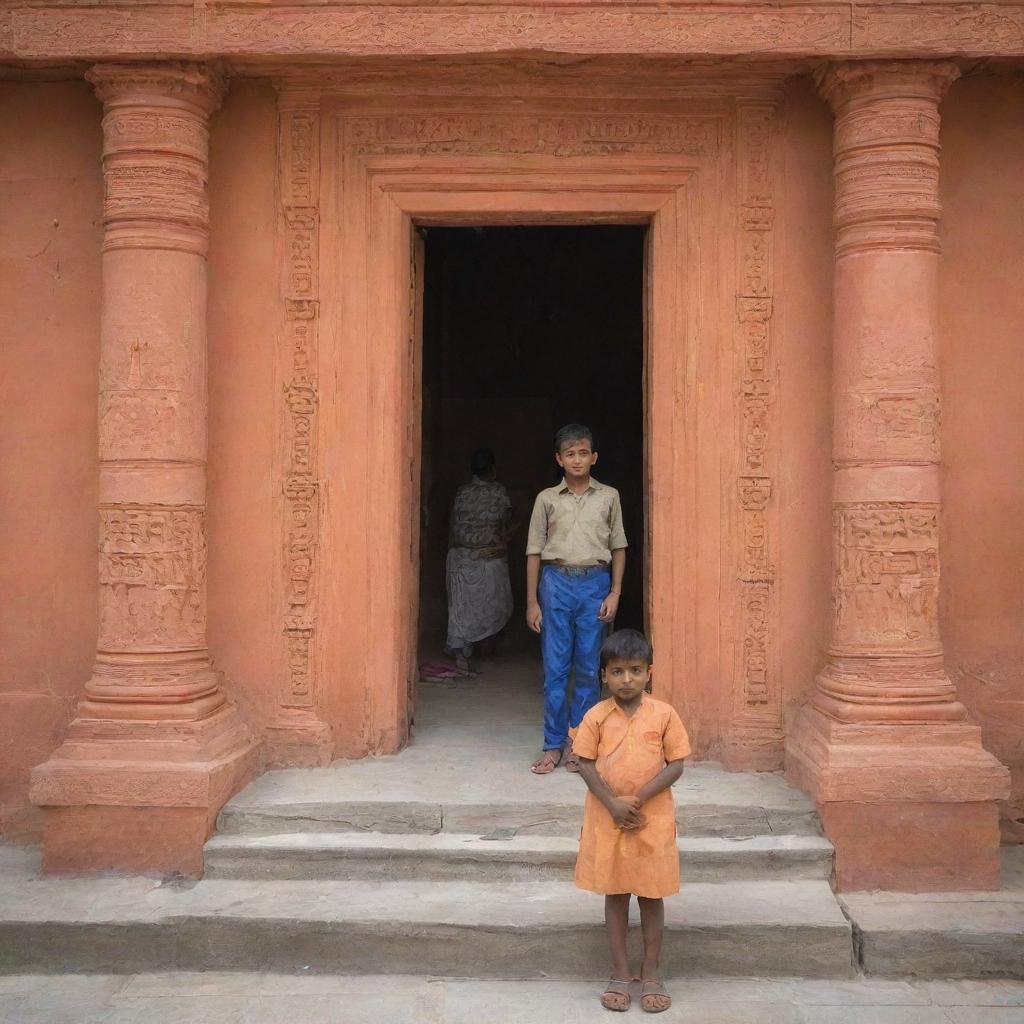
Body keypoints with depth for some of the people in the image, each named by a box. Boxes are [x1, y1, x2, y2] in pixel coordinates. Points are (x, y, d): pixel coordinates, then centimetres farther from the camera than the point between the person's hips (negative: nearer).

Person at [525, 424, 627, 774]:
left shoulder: (609, 497, 6)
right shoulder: (547, 499, 5)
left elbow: (618, 548, 9)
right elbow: (534, 551, 6)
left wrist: (615, 592, 0)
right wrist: (532, 601, 2)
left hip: (595, 583, 0)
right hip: (556, 582, 0)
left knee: (588, 668, 4)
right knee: (555, 668, 2)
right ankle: (553, 745, 10)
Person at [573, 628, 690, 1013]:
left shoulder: (664, 714, -7)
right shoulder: (596, 716, -5)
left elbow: (676, 765, -7)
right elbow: (586, 764, -4)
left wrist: (638, 799, -16)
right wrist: (613, 804, -16)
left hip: (653, 819, -1)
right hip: (608, 819, 1)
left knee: (651, 895, 9)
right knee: (615, 894, 11)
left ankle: (650, 973, 23)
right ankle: (620, 973, 23)